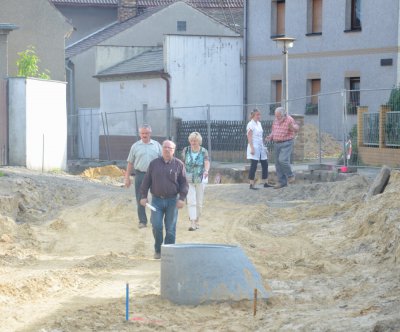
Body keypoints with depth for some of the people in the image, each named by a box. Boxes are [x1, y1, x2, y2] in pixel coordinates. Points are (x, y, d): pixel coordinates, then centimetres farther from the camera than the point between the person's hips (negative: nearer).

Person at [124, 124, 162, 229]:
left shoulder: (157, 145, 6)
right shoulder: (135, 146, 7)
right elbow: (130, 163, 9)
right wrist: (127, 177, 5)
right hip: (140, 174, 0)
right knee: (140, 199, 1)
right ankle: (142, 221, 8)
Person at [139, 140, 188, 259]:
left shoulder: (179, 164, 3)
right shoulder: (154, 163, 6)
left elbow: (184, 183, 2)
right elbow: (146, 181, 8)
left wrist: (182, 198, -8)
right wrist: (143, 196, 2)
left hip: (172, 200, -1)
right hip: (156, 200, 1)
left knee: (170, 229, 2)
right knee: (156, 227, -5)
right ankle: (158, 250, 13)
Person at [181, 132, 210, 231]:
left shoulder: (204, 151, -5)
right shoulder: (186, 150, -1)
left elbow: (207, 162, -17)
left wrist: (206, 171, -36)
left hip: (200, 179, 0)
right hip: (188, 179, 0)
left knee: (199, 202, 7)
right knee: (191, 201, -11)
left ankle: (196, 220, 25)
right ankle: (192, 223, -17)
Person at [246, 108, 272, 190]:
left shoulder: (259, 123, 14)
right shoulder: (251, 124, -11)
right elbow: (249, 137, -15)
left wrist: (264, 146, 18)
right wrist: (252, 148, -21)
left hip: (261, 147, 8)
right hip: (254, 147, -8)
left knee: (265, 165, 8)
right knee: (253, 166, -7)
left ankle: (265, 183, 16)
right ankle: (252, 184, -3)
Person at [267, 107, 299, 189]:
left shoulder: (289, 120, -13)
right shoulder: (275, 120, 7)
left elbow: (296, 129, -7)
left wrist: (293, 127, -30)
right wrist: (270, 137, 0)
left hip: (287, 143, -7)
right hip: (277, 144, 7)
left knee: (283, 160, -22)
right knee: (278, 163, 4)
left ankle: (290, 176, 0)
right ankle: (282, 182, 11)